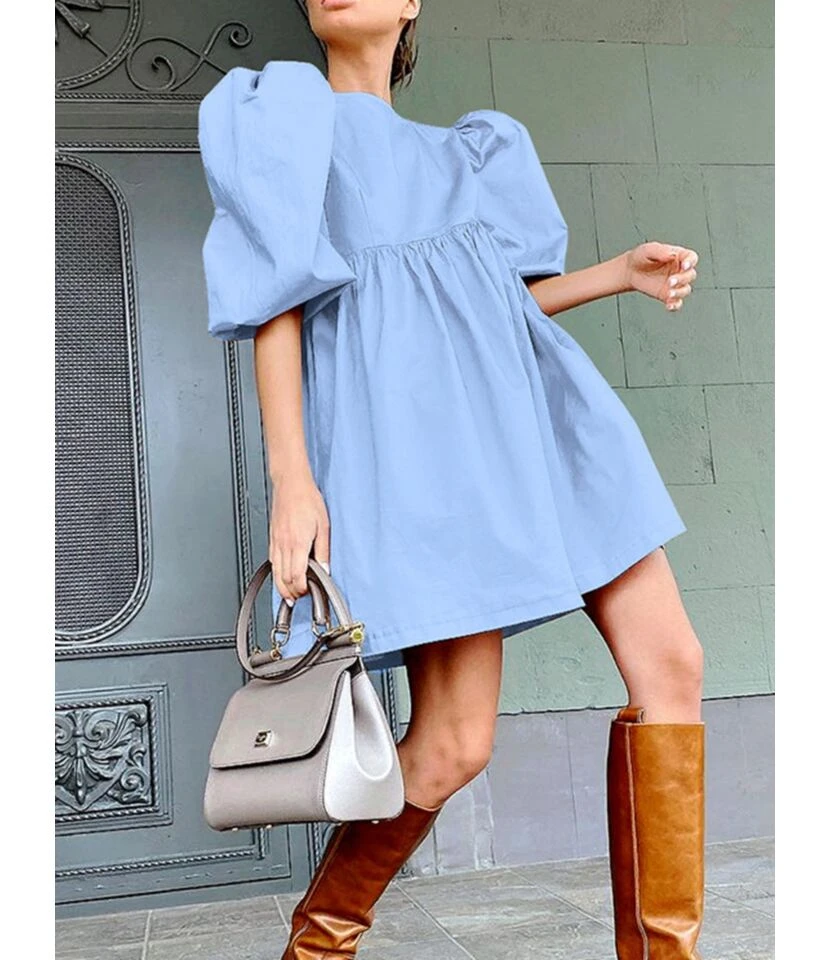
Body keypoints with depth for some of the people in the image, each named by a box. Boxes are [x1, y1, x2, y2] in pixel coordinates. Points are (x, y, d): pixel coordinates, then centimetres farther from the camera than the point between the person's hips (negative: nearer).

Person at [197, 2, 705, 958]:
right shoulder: (285, 111, 11)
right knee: (455, 741, -12)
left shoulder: (458, 150, 28)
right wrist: (290, 474, -13)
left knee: (671, 663, -4)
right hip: (409, 413, -6)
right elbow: (275, 301, -2)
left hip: (525, 401, 7)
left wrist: (625, 271, 12)